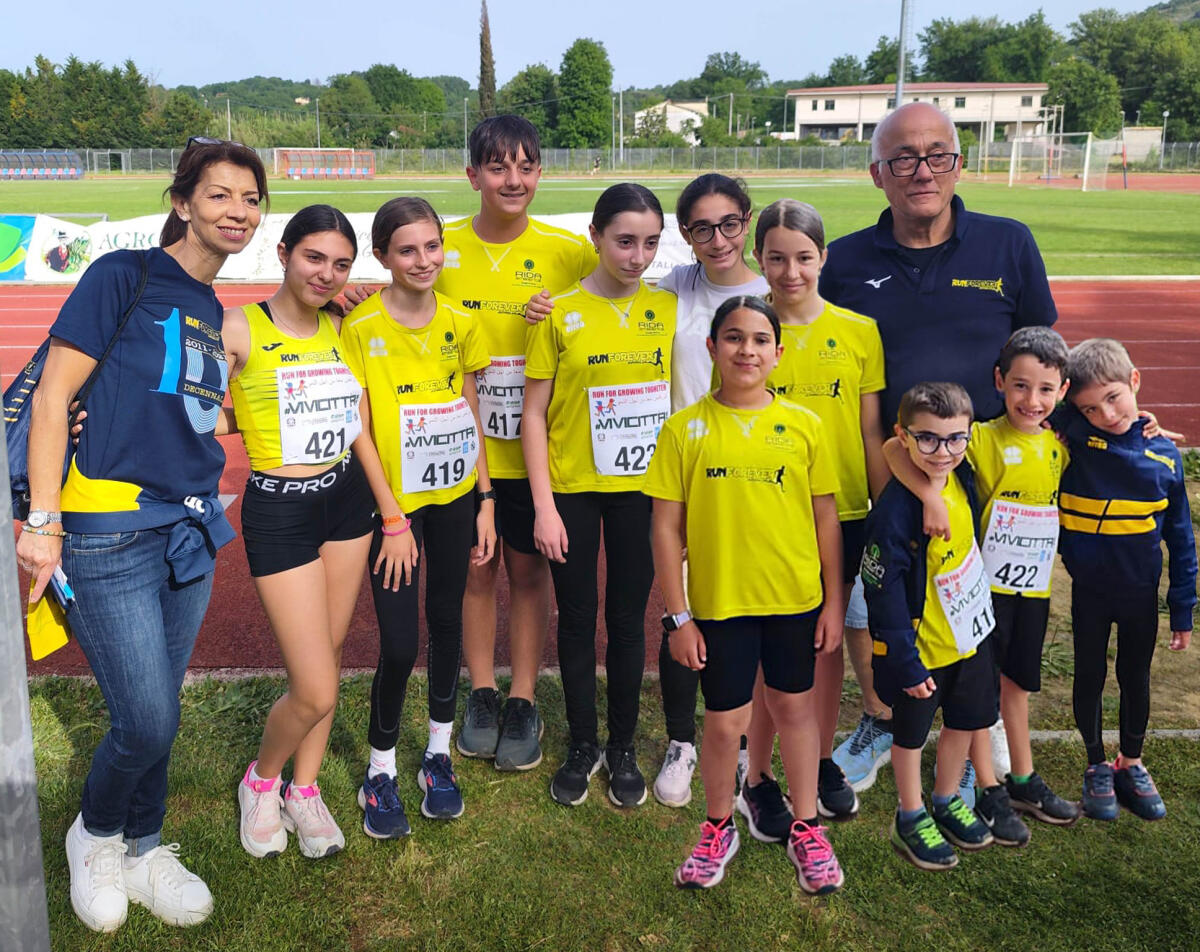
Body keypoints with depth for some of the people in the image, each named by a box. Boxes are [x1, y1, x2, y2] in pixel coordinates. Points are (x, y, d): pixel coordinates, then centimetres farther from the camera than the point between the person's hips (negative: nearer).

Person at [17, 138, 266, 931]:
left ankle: (143, 852, 34)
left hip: (190, 530, 7)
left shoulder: (214, 311, 14)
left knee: (159, 715, 14)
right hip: (111, 532, -6)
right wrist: (43, 521, -14)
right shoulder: (125, 276, -7)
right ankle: (95, 836, 27)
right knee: (145, 724, -3)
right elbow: (53, 395, -10)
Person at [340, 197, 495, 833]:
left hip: (456, 496, 4)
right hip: (395, 502, -4)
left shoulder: (459, 323, 2)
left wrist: (486, 500, 5)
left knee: (446, 621, 14)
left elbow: (470, 416, 9)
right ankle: (380, 771, 19)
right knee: (399, 643, -4)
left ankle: (438, 755, 32)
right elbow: (359, 430, -10)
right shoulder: (361, 327, -10)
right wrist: (393, 519, -12)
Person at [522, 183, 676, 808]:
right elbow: (534, 415, -4)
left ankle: (623, 748, 27)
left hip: (642, 488, 1)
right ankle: (582, 745, 27)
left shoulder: (667, 309, 1)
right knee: (577, 617, 9)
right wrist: (544, 506, -8)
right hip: (572, 490, -1)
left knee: (629, 618, 11)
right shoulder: (560, 315, -5)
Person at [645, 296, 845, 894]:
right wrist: (677, 615, -5)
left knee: (795, 707, 15)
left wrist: (834, 601, 3)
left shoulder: (804, 425, -2)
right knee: (725, 720, 9)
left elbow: (826, 518, 3)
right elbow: (667, 527, -4)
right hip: (718, 599, -1)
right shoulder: (685, 429, -6)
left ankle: (806, 830, 34)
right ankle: (719, 828, 34)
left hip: (796, 597, 1)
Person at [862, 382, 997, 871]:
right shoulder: (894, 511, -27)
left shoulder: (963, 479, -9)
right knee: (911, 732, 12)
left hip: (969, 632, 7)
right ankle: (911, 819, 33)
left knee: (966, 720, 21)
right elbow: (885, 596, -22)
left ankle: (947, 801, 44)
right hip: (919, 645, -7)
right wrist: (907, 663, -19)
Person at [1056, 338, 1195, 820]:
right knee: (1090, 676, 14)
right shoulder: (1074, 437, -14)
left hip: (1141, 593, 1)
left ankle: (1130, 762, 39)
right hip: (1089, 590, -1)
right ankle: (1097, 766, 35)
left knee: (1135, 677, 18)